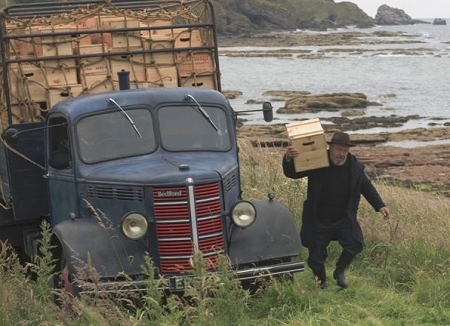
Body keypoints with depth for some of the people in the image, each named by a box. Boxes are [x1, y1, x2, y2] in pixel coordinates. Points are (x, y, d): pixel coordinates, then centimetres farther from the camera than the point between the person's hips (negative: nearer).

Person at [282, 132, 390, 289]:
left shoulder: (356, 167, -3)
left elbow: (367, 187, 10)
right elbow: (291, 174, -11)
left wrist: (380, 206, 3)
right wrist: (288, 159, -32)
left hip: (344, 218, 2)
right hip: (319, 220, -2)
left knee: (355, 244, -14)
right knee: (316, 254, 2)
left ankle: (339, 271, 14)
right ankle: (321, 282, 30)